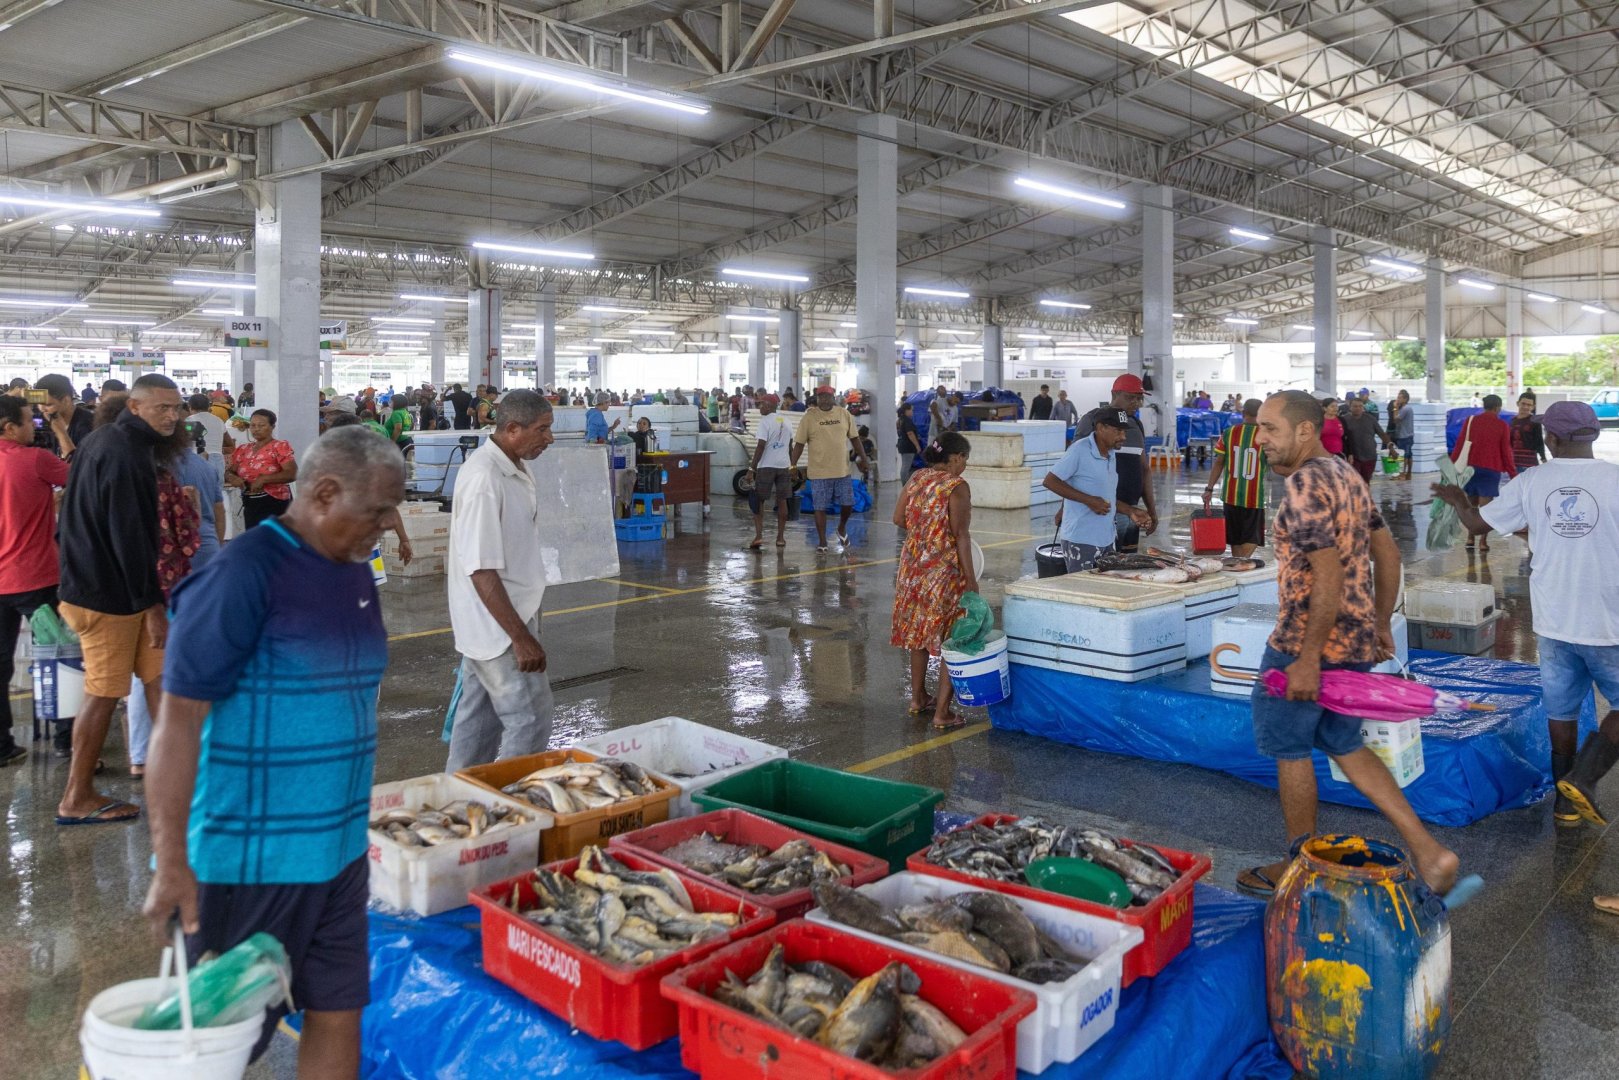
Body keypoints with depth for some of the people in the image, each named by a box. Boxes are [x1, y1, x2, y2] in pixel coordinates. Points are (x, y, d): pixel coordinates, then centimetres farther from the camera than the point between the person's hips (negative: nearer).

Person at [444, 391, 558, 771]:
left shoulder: (516, 469, 7)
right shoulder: (484, 479, -23)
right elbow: (482, 570, -25)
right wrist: (521, 638, -25)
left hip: (500, 621, 9)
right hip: (500, 625, -9)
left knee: (478, 720, 17)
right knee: (530, 723, -5)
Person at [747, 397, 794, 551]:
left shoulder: (765, 421, -11)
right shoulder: (786, 421, 10)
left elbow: (761, 446, -16)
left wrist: (752, 467, -12)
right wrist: (791, 465, 25)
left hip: (766, 466, -5)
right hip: (784, 465, 6)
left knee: (757, 501, 3)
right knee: (782, 501, 9)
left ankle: (759, 536, -7)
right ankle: (780, 537, 12)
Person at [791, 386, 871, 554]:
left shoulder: (844, 414, 4)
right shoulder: (809, 417, -5)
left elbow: (854, 438, 11)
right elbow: (799, 443, -3)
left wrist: (864, 459, 7)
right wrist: (793, 465, -8)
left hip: (842, 470, 3)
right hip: (819, 472, -3)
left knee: (848, 504, 6)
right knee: (820, 507, 2)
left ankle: (842, 528, 36)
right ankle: (822, 543, 14)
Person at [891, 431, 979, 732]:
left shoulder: (917, 479, 5)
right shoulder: (957, 486, -15)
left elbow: (898, 518, 9)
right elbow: (961, 536, -17)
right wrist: (971, 579, -14)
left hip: (913, 567, 7)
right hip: (946, 570, -7)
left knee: (919, 633, 20)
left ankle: (918, 699, 31)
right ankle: (942, 713, 2)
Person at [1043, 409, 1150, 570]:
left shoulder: (1111, 454, 13)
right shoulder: (1079, 451, -13)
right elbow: (1050, 481, -17)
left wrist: (1130, 511, 8)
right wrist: (1089, 500, -20)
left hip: (1107, 539, 8)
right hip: (1080, 541, -8)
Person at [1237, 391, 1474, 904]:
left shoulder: (1304, 486, -19)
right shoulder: (1346, 475, 11)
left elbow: (1329, 575, -25)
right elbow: (1387, 553, 16)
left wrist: (1307, 660, -23)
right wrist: (1380, 624, 22)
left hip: (1307, 643, -9)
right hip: (1356, 640, 9)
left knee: (1290, 750, 8)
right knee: (1345, 746, 19)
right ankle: (1430, 854, 14)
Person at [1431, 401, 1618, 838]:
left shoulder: (1531, 481, -3)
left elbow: (1477, 524, 8)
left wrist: (1457, 500, 27)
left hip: (1553, 620, 4)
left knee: (1561, 708, 15)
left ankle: (1566, 803, 24)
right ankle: (1583, 779, 0)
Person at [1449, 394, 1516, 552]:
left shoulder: (1470, 420, 2)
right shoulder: (1502, 426, -3)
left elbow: (1460, 445, 1)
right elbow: (1506, 452, -2)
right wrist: (1513, 473, 7)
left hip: (1470, 467, 3)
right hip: (1491, 469, -2)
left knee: (1471, 504, 14)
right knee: (1485, 506, -1)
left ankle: (1470, 538, 12)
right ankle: (1483, 541, -2)